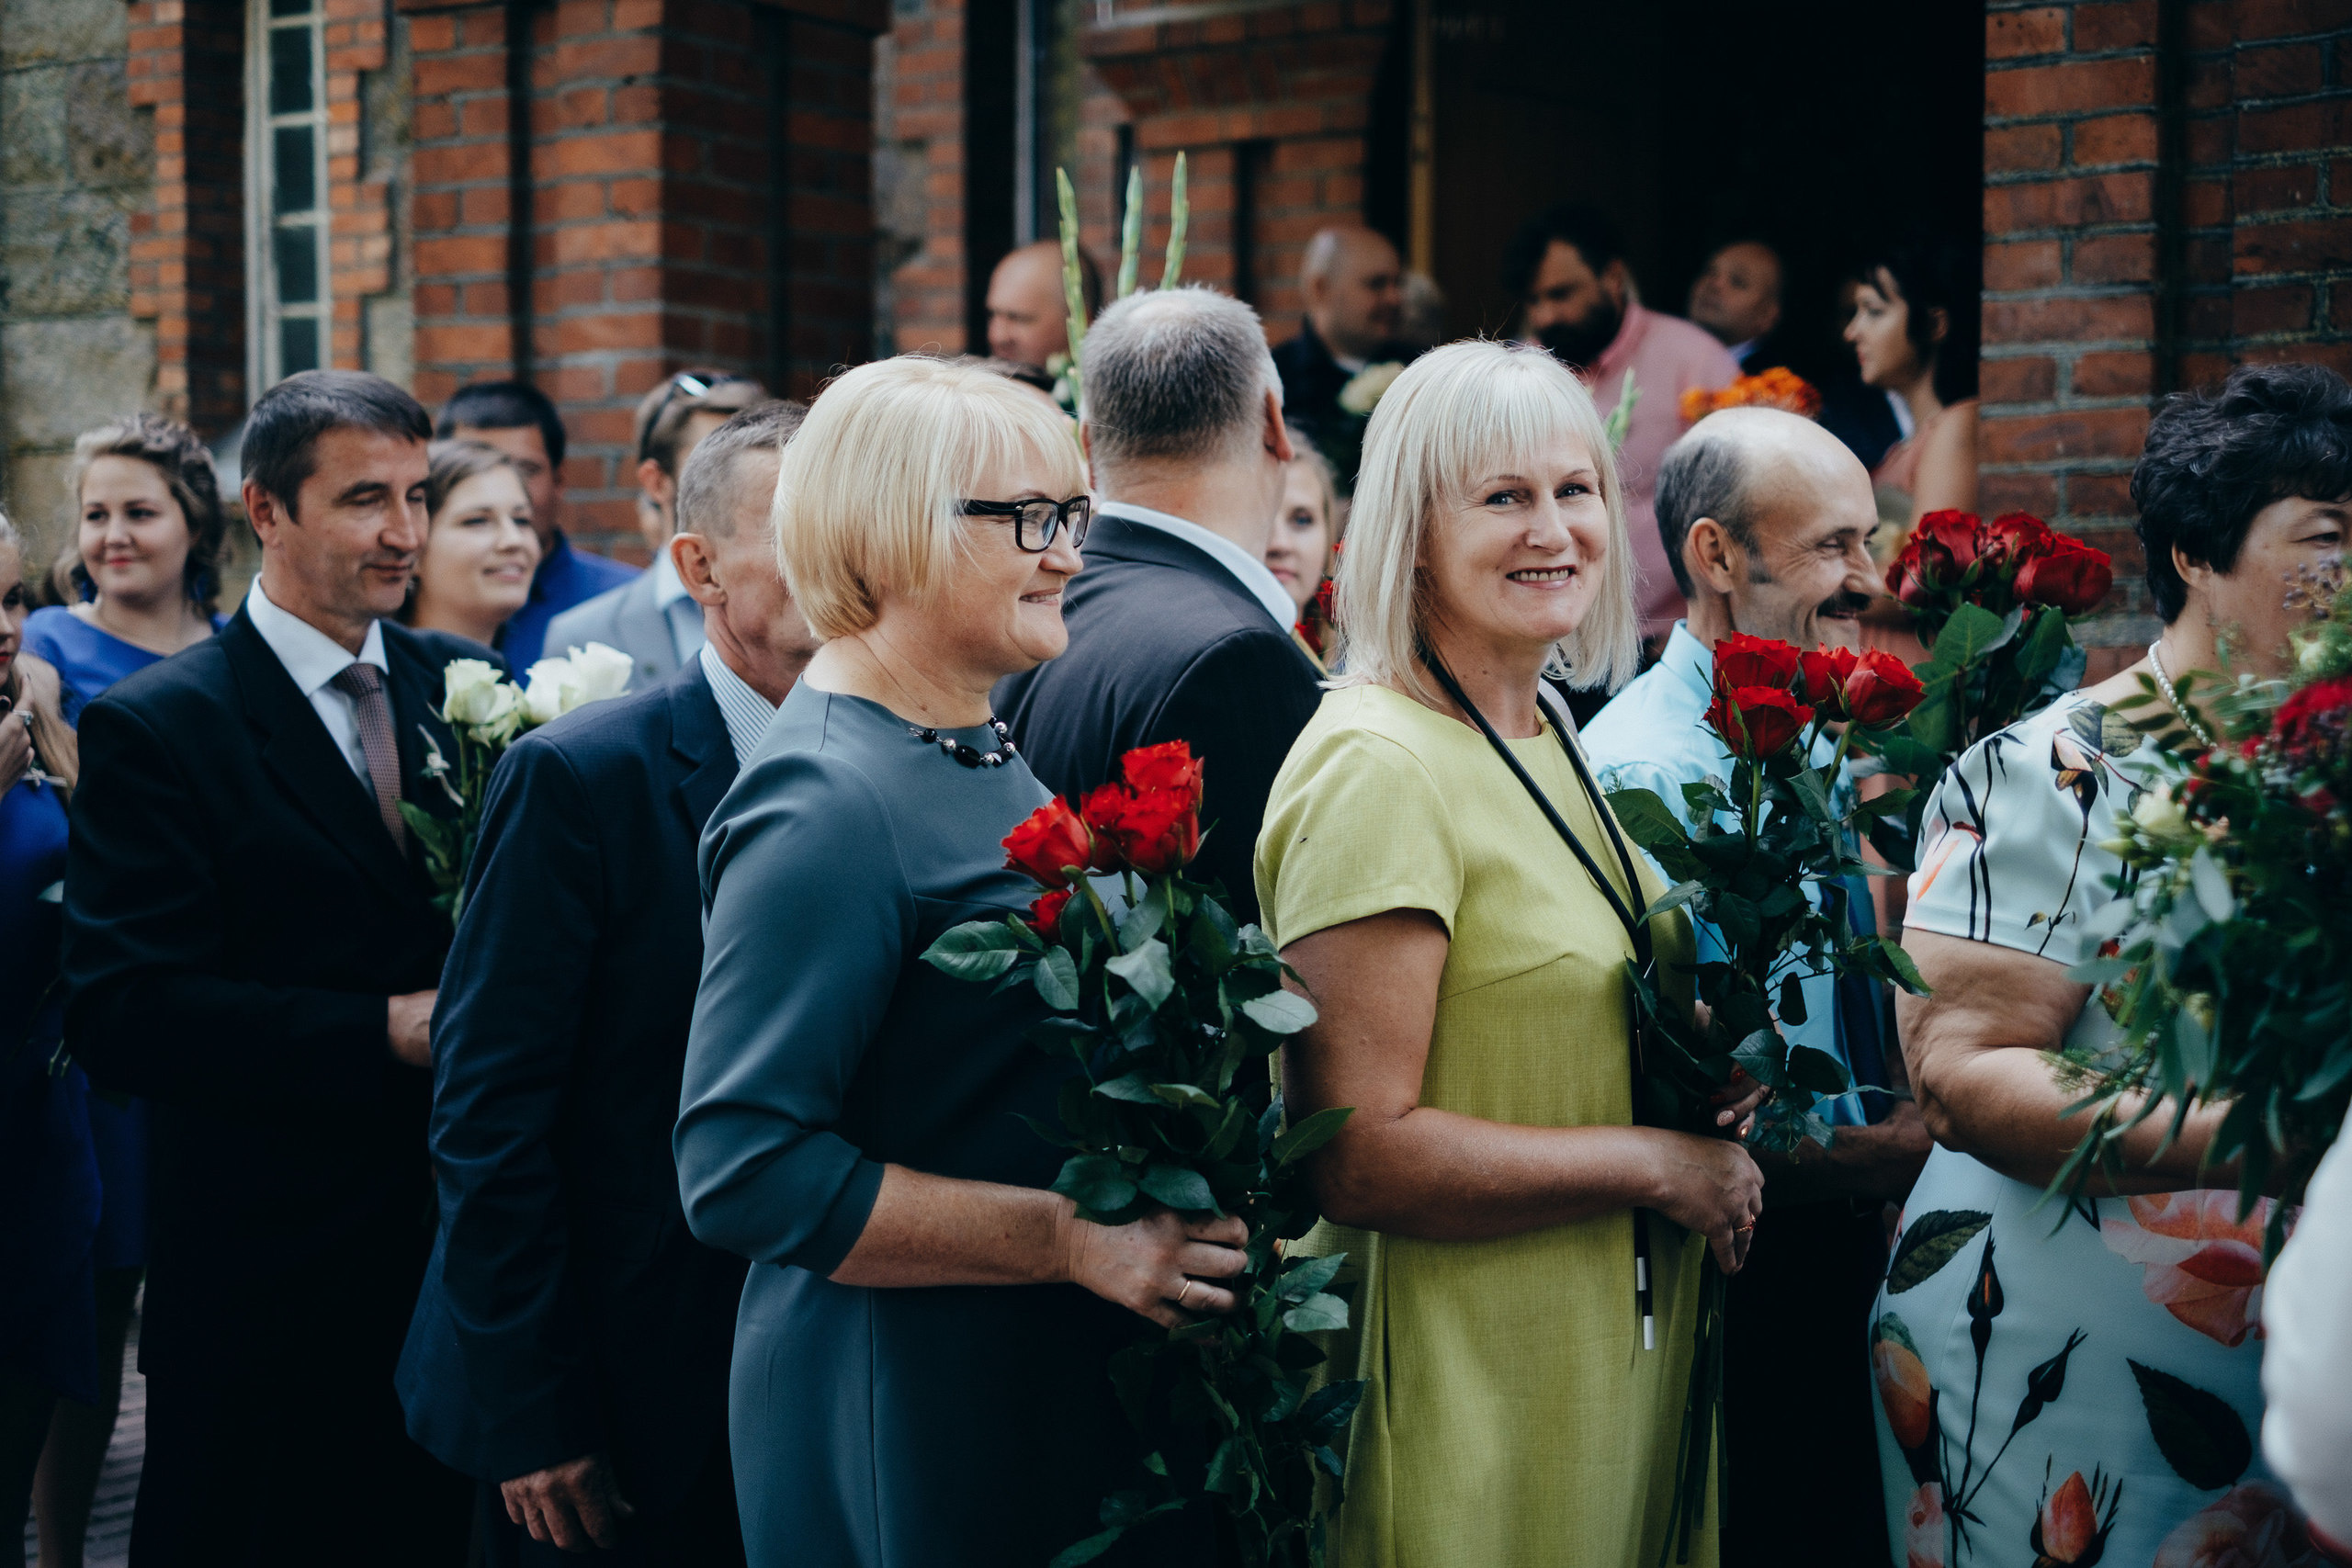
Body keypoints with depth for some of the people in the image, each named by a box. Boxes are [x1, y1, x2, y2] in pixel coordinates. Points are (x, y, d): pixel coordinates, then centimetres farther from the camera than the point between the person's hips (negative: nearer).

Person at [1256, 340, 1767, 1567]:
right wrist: (1656, 1166, -16)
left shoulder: (1546, 741, 9)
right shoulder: (1377, 765, -18)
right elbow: (1355, 1155, -24)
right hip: (1460, 1406, -8)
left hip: (1610, 1361, 9)